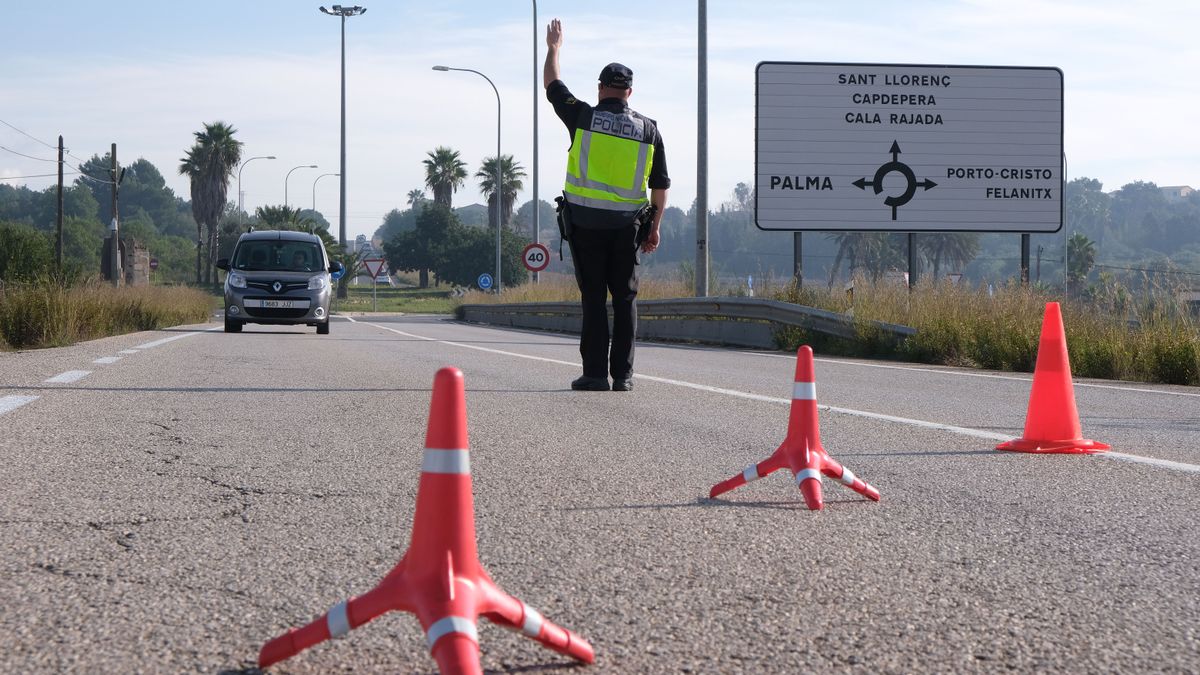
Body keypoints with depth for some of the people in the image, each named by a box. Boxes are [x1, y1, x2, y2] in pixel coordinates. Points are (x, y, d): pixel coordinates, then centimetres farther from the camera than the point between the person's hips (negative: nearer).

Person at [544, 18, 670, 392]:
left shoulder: (584, 117, -1)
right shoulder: (648, 129, 5)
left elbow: (552, 85, 16)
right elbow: (661, 184, 6)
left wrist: (553, 48, 32)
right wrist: (655, 227, 13)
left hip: (586, 221, -1)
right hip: (627, 225, 2)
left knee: (593, 297, 0)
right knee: (625, 298, 6)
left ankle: (595, 373, -4)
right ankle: (622, 375, 4)